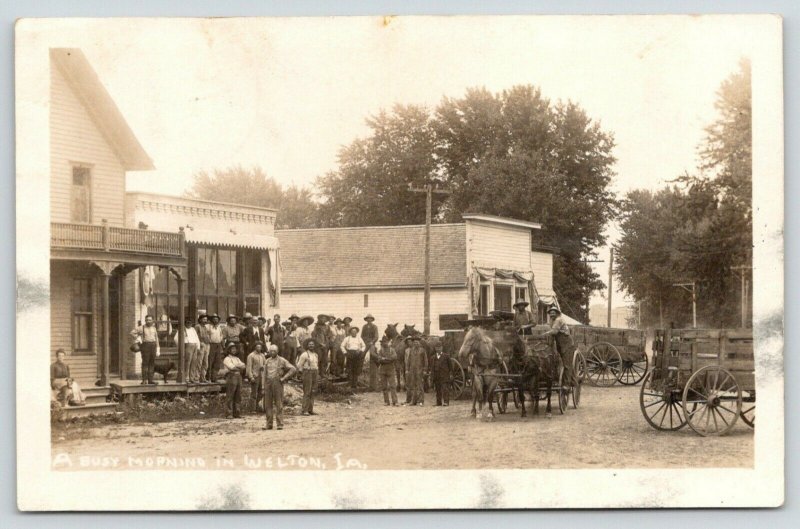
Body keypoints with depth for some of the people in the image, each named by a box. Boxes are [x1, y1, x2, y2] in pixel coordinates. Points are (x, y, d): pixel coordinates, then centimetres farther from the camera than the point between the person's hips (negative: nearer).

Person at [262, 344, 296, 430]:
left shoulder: (282, 361, -1)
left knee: (278, 405, -4)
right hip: (268, 384, 4)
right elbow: (265, 375, 16)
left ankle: (280, 424, -1)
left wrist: (284, 378, -10)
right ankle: (269, 425, 8)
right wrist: (264, 388, 9)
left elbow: (293, 370, -6)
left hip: (278, 384, -4)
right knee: (268, 405, 3)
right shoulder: (267, 361, 13)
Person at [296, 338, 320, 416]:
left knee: (312, 392, 7)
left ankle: (310, 410, 11)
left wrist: (317, 373, 15)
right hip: (307, 373, -7)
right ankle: (305, 410, -10)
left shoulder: (316, 355, 15)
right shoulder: (305, 354, -7)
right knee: (307, 392, -10)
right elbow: (299, 365, -7)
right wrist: (303, 373, -1)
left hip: (314, 374, 7)